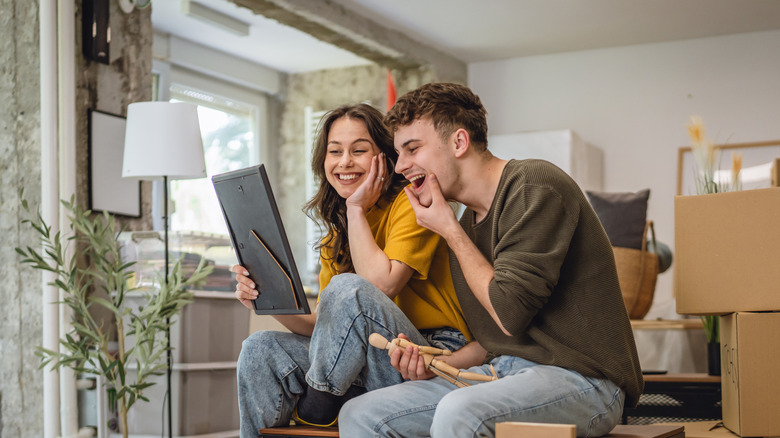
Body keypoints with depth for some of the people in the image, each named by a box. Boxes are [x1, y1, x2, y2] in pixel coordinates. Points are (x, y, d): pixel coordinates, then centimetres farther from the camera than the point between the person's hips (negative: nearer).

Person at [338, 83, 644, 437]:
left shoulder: (534, 187, -12)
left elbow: (509, 315, -19)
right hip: (503, 369, 8)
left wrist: (449, 231, -8)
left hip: (580, 378, -8)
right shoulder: (467, 224, 15)